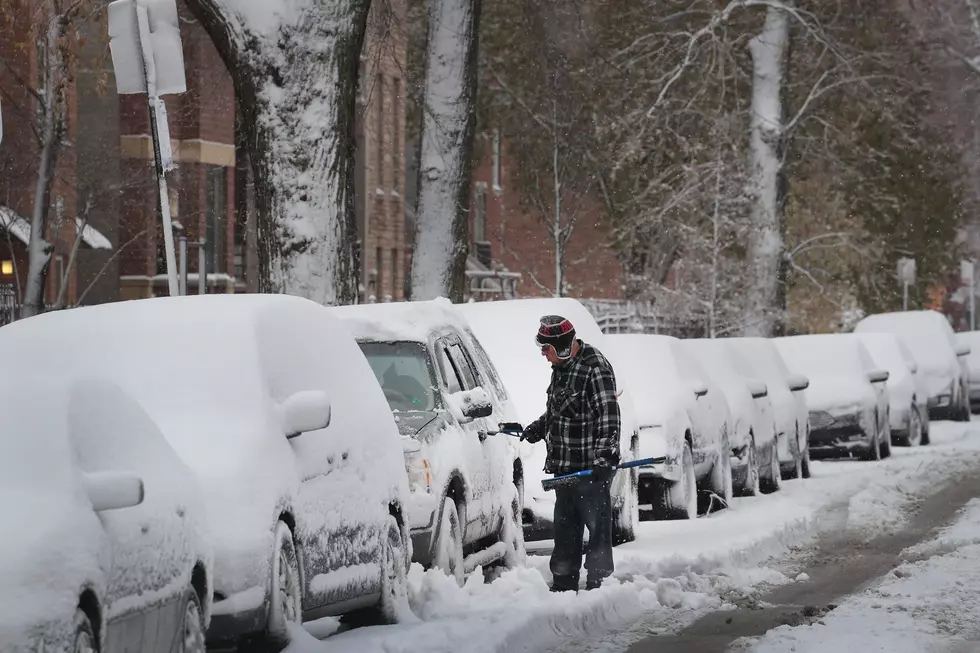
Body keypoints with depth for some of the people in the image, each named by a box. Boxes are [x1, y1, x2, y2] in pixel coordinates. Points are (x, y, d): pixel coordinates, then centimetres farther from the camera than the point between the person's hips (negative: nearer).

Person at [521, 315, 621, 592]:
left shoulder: (595, 369, -15)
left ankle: (598, 583, -1)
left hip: (591, 468, -9)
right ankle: (563, 585, 21)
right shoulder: (561, 368, 14)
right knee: (565, 527, 14)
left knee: (597, 526, -4)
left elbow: (608, 417, -19)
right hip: (563, 466, 9)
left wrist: (604, 457, -25)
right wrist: (537, 429, 21)